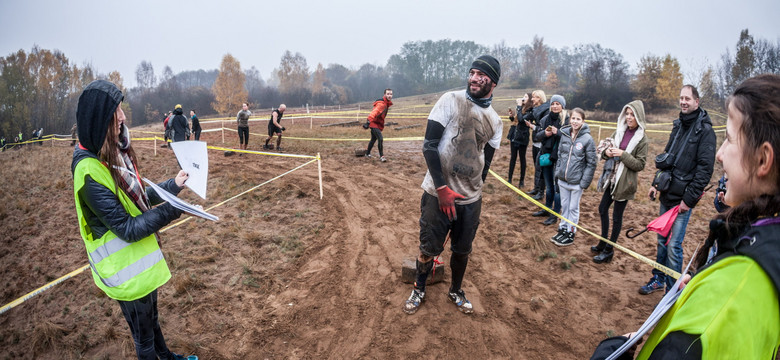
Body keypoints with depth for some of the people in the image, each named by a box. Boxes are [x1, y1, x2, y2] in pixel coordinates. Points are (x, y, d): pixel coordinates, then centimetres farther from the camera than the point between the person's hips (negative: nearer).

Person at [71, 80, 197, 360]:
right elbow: (127, 228, -26)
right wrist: (171, 210, -29)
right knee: (143, 337, 15)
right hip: (127, 272, -8)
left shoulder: (116, 153, -1)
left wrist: (173, 185, 3)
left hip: (143, 257, 9)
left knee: (151, 318, 30)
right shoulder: (90, 171, -28)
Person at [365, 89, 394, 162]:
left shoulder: (387, 103, 9)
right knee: (380, 139, -18)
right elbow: (374, 112, -33)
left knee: (373, 139, 21)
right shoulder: (381, 104, -21)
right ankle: (381, 156, -11)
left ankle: (367, 153, 37)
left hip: (379, 124, 10)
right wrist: (369, 121, -43)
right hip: (374, 123, -10)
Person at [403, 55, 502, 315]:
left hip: (471, 199, 4)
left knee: (462, 250, 15)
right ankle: (419, 289, 32)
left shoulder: (495, 122, 7)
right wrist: (442, 189, -18)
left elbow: (485, 162, 13)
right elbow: (429, 145, -12)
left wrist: (473, 191, 5)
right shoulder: (451, 100, -7)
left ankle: (456, 291, 40)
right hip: (438, 193, -4)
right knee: (430, 249, 4)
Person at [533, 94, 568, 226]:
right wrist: (544, 133, -11)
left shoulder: (567, 120, -9)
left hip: (559, 158, -5)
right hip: (546, 156, 6)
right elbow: (536, 136, 9)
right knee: (549, 186, 19)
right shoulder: (545, 119, 8)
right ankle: (547, 209, 33)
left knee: (557, 187, -1)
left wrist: (558, 132, -24)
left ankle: (555, 214, 9)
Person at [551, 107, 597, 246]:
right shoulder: (565, 135, 0)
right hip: (562, 179, 4)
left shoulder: (587, 139, -13)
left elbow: (591, 163, -10)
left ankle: (570, 234, 22)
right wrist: (558, 171, 6)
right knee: (564, 206, 17)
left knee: (573, 208, 9)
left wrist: (584, 182, -13)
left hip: (576, 181, -4)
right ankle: (562, 229, 31)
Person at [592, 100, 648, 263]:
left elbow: (640, 165, -13)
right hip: (611, 179, 7)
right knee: (602, 209, 17)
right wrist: (606, 152, -11)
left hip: (624, 182, -7)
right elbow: (603, 147, 11)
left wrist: (622, 154, -22)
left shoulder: (642, 139, -11)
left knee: (617, 216, 3)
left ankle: (609, 250, 16)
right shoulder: (620, 131, 5)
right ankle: (604, 242, 35)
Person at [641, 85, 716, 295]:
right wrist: (656, 183, 13)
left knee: (673, 246, -4)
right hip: (667, 195, 7)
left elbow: (705, 169, -15)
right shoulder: (678, 126, 11)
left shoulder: (704, 131, -11)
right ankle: (658, 279, 31)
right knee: (662, 240, 16)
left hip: (682, 200, -7)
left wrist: (689, 199, -17)